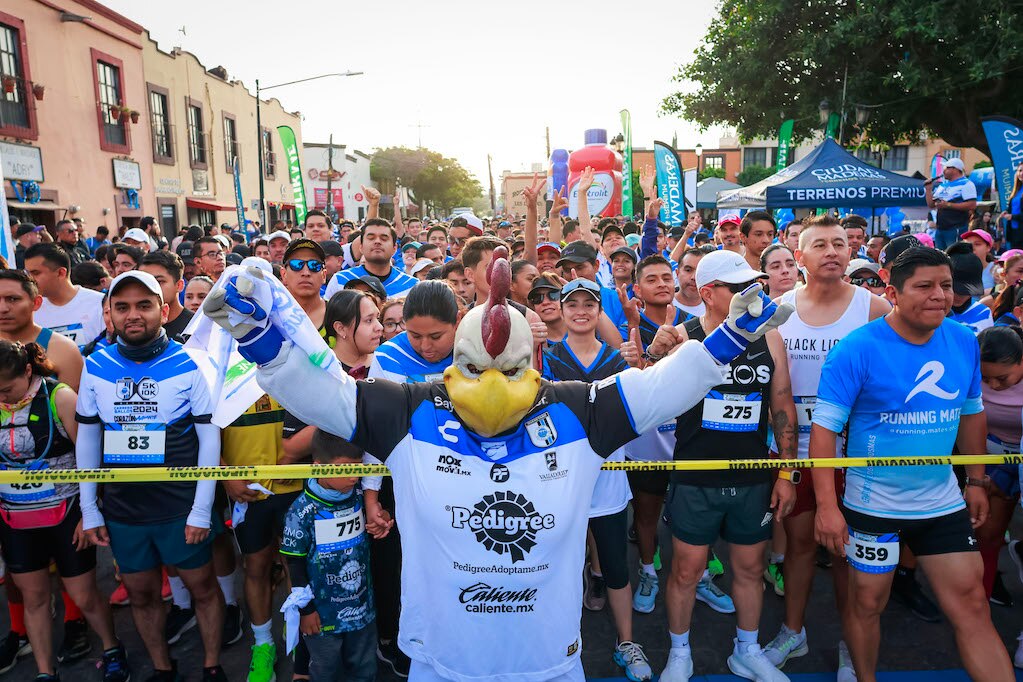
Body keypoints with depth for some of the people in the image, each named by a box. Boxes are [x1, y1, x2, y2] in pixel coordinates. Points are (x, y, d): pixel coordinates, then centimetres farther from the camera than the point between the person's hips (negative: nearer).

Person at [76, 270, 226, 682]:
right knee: (141, 593, 18)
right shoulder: (95, 366, -1)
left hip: (180, 507, -3)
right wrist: (89, 510, 5)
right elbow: (87, 439, 6)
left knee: (202, 587, 11)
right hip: (121, 509, 3)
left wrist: (202, 509, -11)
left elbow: (210, 438, -9)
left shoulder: (191, 364, -11)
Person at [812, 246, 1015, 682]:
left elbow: (971, 414, 14)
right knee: (867, 602, 12)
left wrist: (977, 481, 15)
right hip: (873, 505, -4)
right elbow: (824, 427, -20)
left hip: (944, 501, 4)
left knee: (972, 605, 11)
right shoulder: (858, 349, -19)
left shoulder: (964, 342, -1)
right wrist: (826, 504, -23)